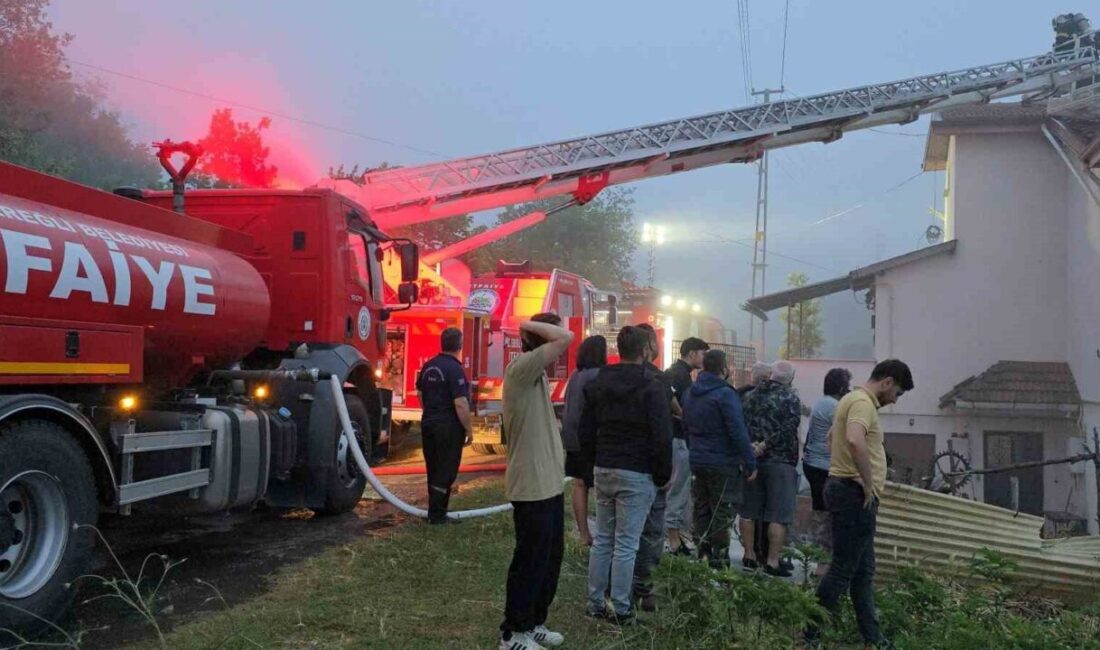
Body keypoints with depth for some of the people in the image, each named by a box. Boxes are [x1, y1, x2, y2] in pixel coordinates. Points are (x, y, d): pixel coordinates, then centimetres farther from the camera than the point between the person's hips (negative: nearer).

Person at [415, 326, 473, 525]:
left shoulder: (429, 365, 6)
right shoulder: (455, 369, -18)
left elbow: (420, 392, 19)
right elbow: (460, 403, -22)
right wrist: (468, 429, -14)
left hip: (428, 424, 8)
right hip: (449, 426, -8)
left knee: (433, 470, 16)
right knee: (446, 471, 1)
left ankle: (435, 511, 26)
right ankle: (437, 515, 4)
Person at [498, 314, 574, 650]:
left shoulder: (536, 373, 14)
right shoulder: (521, 368, -17)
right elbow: (566, 338, -28)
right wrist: (530, 325, -15)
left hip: (549, 483, 10)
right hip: (532, 487, -10)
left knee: (550, 556, 18)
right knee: (530, 560, 0)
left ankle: (533, 623, 31)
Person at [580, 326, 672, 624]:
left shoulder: (597, 384, 7)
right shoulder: (651, 386, -11)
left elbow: (586, 432, 12)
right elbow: (662, 437, -13)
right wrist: (662, 475, -3)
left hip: (603, 471, 6)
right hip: (636, 475, -5)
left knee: (602, 539, 13)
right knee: (626, 544, -1)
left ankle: (595, 602, 18)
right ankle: (621, 609, 5)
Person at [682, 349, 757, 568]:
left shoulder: (690, 394, 9)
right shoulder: (725, 394, -17)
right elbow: (738, 432, -20)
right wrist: (751, 463, -15)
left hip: (698, 462, 7)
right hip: (723, 463, -7)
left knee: (702, 509, 15)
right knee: (722, 513, 0)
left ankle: (703, 554, 20)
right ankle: (718, 558, 3)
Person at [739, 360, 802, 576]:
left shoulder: (751, 395, 10)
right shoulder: (791, 400, -6)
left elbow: (742, 423, 4)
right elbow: (787, 431, -16)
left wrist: (751, 445, -4)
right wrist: (765, 446, -14)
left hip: (752, 459, 5)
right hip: (780, 462, -5)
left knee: (748, 512, 13)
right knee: (778, 517, 0)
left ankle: (749, 556, 19)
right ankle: (772, 562, -1)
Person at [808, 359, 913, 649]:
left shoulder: (854, 399, 17)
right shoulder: (863, 402, -16)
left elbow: (832, 437, 33)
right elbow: (855, 440, -36)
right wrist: (868, 483, -25)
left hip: (846, 489, 11)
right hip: (855, 494, -11)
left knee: (863, 569, 15)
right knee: (843, 568, -5)